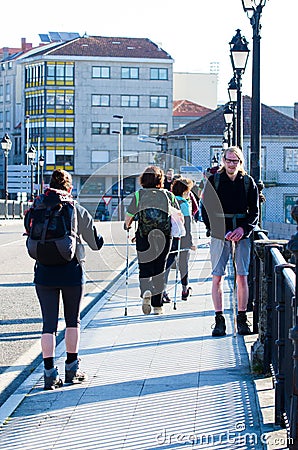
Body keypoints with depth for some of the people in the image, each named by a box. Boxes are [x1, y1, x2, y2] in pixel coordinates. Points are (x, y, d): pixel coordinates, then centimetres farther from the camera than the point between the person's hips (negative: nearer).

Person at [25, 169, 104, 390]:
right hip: (72, 272, -1)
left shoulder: (37, 208, 0)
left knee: (49, 323, 4)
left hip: (44, 272, 1)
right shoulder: (77, 210, -4)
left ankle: (50, 373, -2)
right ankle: (72, 369, 21)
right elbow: (96, 243, 2)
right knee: (73, 321, 14)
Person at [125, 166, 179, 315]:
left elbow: (129, 217, 1)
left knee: (144, 267, 8)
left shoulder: (138, 195, 2)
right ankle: (157, 306, 12)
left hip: (143, 236, -1)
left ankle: (145, 290, -23)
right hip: (164, 236, 1)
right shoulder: (168, 195, 7)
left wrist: (127, 227, 21)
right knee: (159, 269, 11)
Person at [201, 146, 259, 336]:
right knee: (217, 277, -3)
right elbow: (206, 210, 3)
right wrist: (221, 231, -8)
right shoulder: (213, 181, 3)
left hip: (242, 234, 1)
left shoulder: (248, 182, 6)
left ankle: (242, 319, 9)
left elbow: (254, 212, 8)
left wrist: (243, 229, -9)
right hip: (219, 235, -1)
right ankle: (219, 319, 2)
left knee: (242, 277, 1)